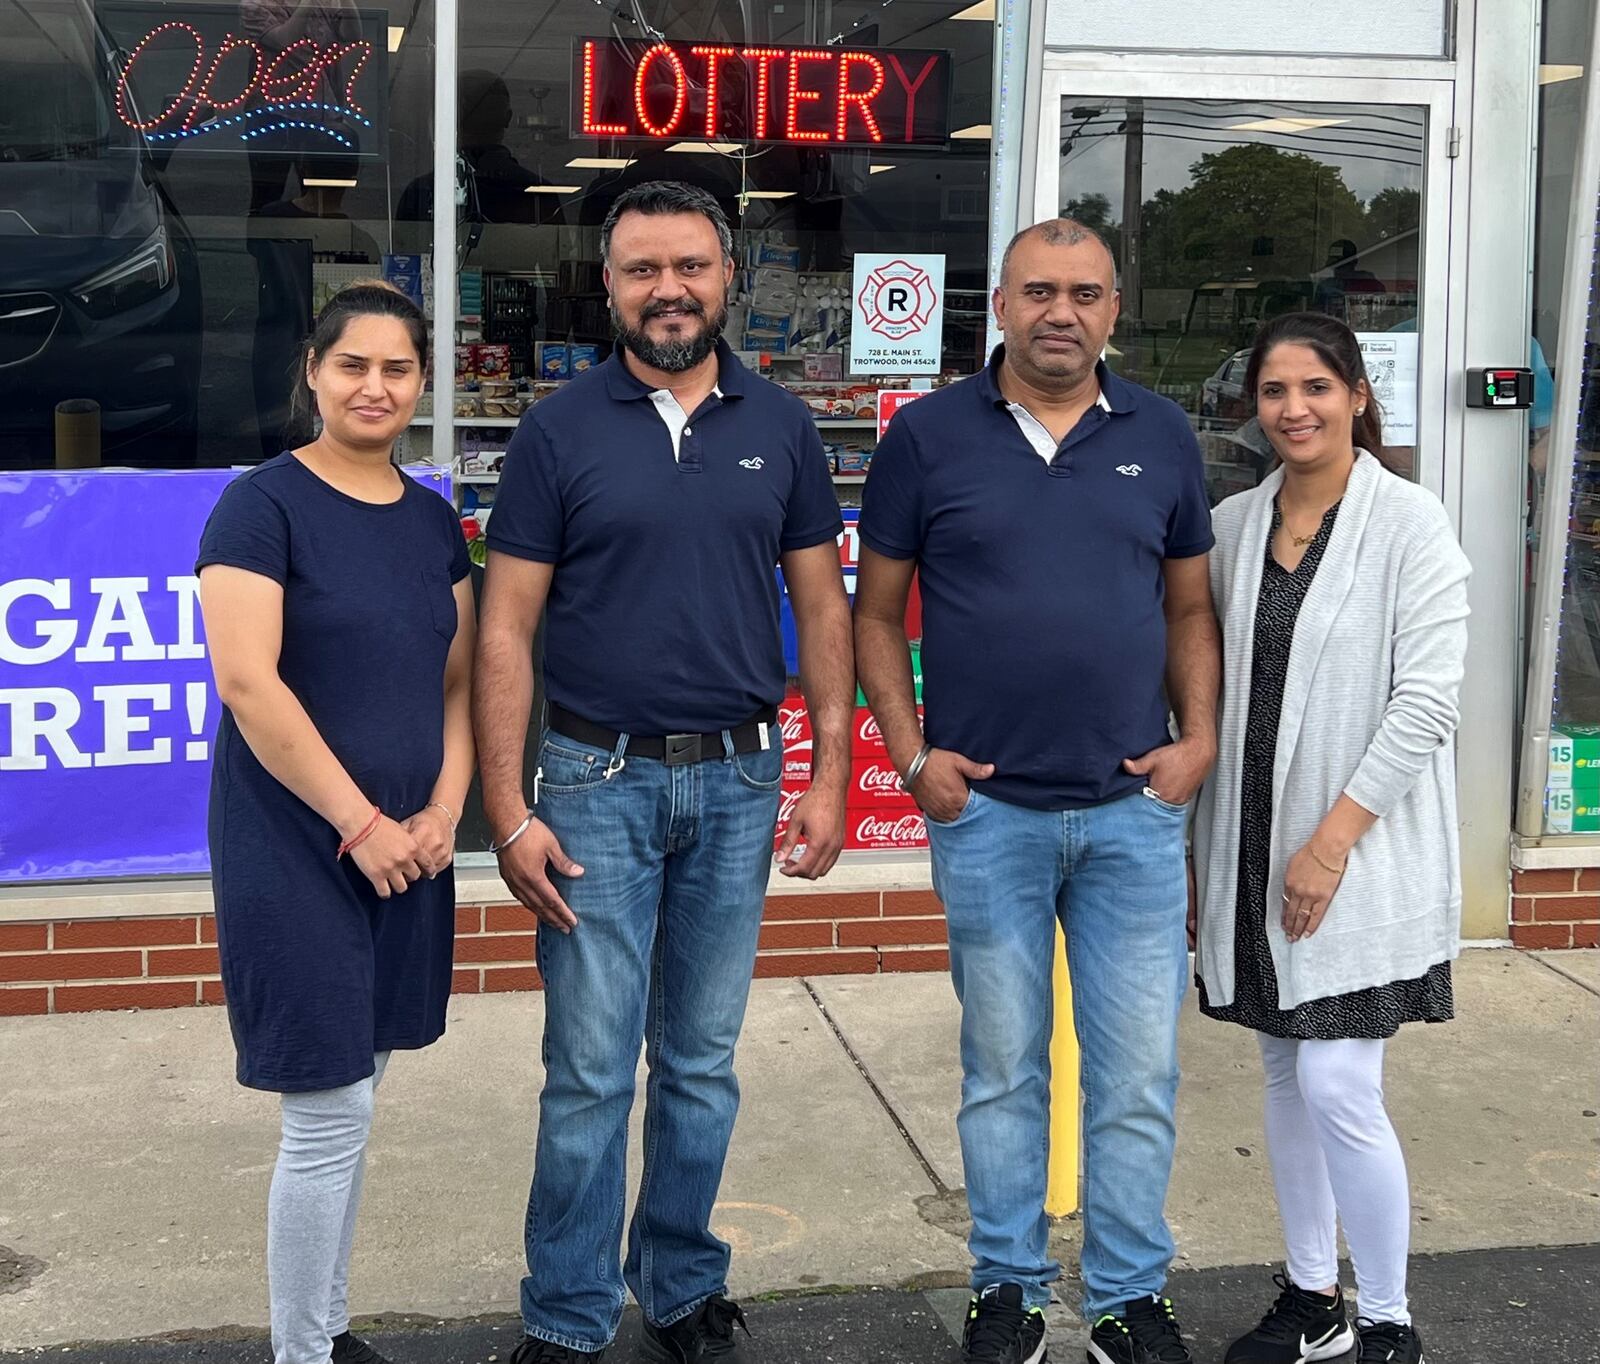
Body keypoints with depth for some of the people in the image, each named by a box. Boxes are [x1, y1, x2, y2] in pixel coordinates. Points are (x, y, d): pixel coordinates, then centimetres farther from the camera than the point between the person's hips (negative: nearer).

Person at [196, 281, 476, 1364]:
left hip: (406, 849, 6)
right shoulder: (263, 505, -10)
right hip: (296, 848, -6)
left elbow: (458, 679, 11)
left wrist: (443, 811, -4)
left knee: (353, 1105, 15)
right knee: (329, 1117, -3)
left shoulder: (433, 519, 9)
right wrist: (361, 823, -16)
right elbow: (248, 684, -18)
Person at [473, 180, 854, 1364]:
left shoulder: (780, 426, 5)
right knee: (590, 1070, 2)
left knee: (702, 1062, 13)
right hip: (599, 779, -2)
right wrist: (508, 812, -9)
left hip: (737, 779, 2)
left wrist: (830, 779, 1)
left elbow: (823, 611, 7)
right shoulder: (559, 431, -2)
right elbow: (507, 631, -3)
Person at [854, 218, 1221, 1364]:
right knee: (1003, 1070, 11)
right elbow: (876, 613, 4)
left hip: (1134, 809, 2)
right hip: (986, 808, -1)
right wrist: (913, 754, -5)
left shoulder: (1162, 437, 6)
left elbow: (1190, 609, 12)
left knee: (1139, 1076, 6)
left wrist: (1199, 737, -1)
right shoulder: (930, 436, 0)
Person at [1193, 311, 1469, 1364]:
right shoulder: (1234, 524, 7)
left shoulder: (1409, 523, -9)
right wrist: (1206, 840, 8)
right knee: (1287, 1075, 14)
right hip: (1255, 845, 6)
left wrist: (1333, 839, -18)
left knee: (1338, 1087, -8)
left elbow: (1427, 700, -14)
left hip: (1359, 853, -6)